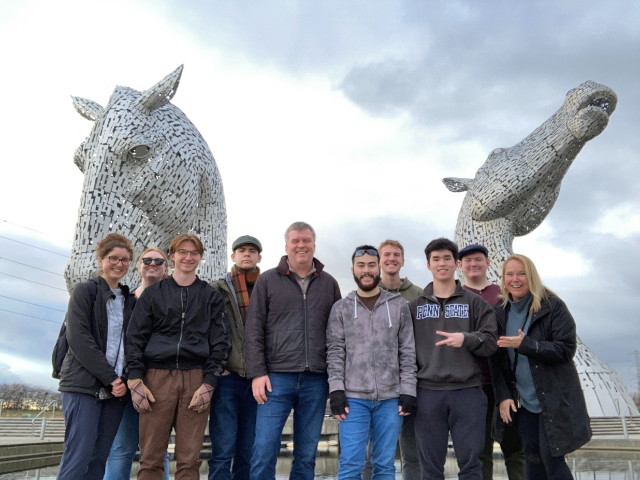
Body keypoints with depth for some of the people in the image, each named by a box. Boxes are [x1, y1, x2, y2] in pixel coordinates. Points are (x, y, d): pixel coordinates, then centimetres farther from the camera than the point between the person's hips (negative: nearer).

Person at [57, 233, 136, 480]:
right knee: (78, 457, -10)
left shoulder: (129, 299, 15)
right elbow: (78, 338, -10)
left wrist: (124, 380, -5)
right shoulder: (85, 290, 0)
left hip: (115, 387, 5)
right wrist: (110, 377, -14)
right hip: (84, 385, -5)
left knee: (99, 459, 4)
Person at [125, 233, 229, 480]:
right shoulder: (153, 293, 12)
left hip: (196, 379, 0)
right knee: (151, 458, 1)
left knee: (189, 459, 2)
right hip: (157, 377, 0)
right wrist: (135, 380, -4)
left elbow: (220, 342, 6)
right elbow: (135, 337, 7)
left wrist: (209, 383, -4)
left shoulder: (211, 296, 11)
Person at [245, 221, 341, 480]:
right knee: (265, 449, -3)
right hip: (277, 377, -2)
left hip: (316, 380, 2)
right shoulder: (267, 280, 5)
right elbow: (253, 330, 1)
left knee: (307, 454, 9)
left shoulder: (329, 284, 11)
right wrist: (257, 373, -7)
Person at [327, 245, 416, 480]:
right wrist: (336, 389, -7)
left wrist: (408, 391, -2)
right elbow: (335, 352, 2)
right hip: (353, 397, 0)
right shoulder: (341, 308, 6)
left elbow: (408, 352, 4)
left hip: (391, 397, 1)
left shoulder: (399, 305, 6)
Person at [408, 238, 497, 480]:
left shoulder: (476, 303, 8)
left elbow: (490, 343, 0)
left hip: (468, 392, -1)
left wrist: (466, 339, -20)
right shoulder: (414, 306, 11)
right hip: (427, 393, 1)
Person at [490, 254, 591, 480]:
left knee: (551, 457, -5)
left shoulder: (553, 306, -9)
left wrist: (525, 344, -26)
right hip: (523, 400, 4)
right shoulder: (500, 312, 3)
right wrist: (503, 395, -4)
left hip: (554, 398, -4)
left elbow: (566, 349, -15)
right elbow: (497, 358, 4)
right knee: (533, 456, 9)